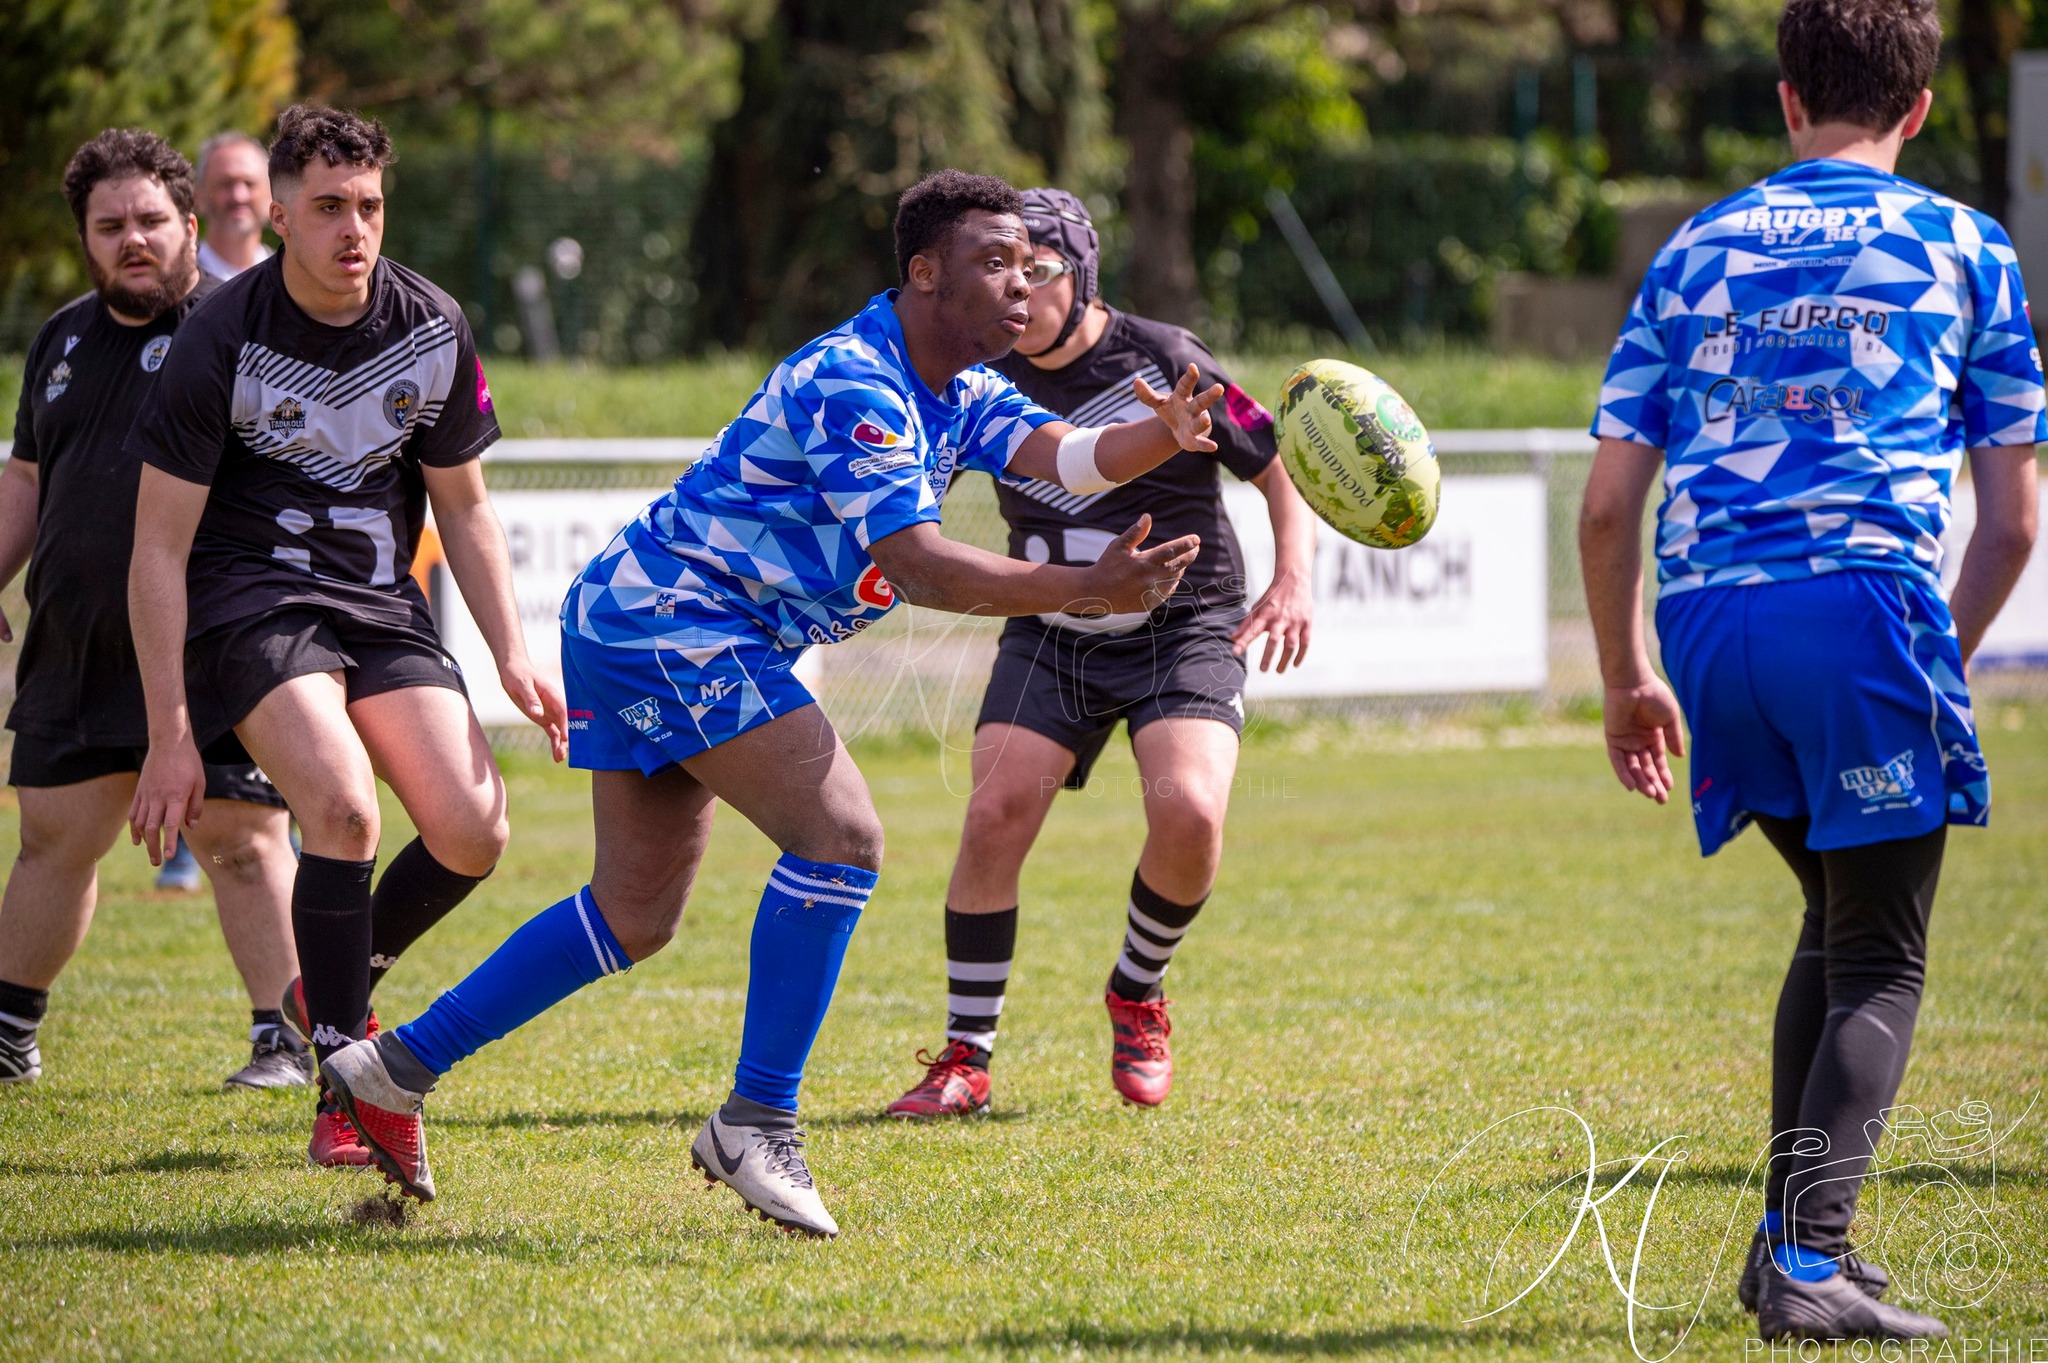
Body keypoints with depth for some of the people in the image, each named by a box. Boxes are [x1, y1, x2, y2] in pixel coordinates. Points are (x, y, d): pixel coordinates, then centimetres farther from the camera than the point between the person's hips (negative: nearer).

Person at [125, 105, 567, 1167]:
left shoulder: (434, 330, -3)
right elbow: (159, 546, -11)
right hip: (249, 597, -5)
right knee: (342, 806, -28)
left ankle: (337, 985, 18)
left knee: (472, 833, -12)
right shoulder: (221, 338, -15)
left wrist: (511, 656, 1)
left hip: (382, 602, 5)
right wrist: (169, 735, -14)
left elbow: (463, 508, 12)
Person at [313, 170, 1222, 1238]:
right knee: (840, 836, -19)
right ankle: (755, 1124, -14)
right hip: (672, 620, -11)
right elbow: (915, 562, -28)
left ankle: (395, 1069, 17)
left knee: (636, 915, 12)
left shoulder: (959, 393, 10)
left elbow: (1061, 452, -6)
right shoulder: (851, 386, -20)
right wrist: (1087, 591, -34)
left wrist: (1164, 437, -25)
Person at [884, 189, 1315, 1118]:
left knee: (1188, 811, -26)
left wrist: (1292, 581, -13)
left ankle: (1138, 992, 5)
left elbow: (1281, 468, 0)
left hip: (1186, 631, -3)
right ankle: (965, 1058, -3)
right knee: (995, 816, -16)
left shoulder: (1163, 362, -10)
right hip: (1050, 637, 3)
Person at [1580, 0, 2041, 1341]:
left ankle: (1790, 1233, 19)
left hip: (1705, 620, 4)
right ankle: (1812, 1262, -16)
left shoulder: (1697, 251, 20)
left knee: (1838, 914, 23)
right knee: (1880, 962, 2)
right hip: (1865, 597, -4)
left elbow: (1607, 504, 16)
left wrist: (1629, 679, 25)